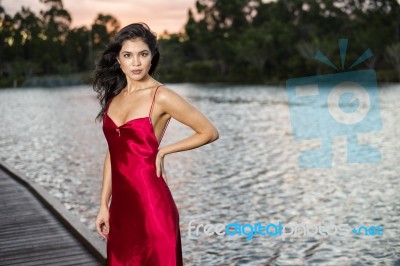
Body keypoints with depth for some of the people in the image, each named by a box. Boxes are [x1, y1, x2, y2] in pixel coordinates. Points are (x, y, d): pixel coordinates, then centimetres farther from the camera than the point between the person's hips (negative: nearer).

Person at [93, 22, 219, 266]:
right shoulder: (114, 95, 8)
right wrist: (104, 205, 9)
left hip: (150, 202, -6)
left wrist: (162, 152, -4)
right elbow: (112, 154, 11)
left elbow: (210, 132, -4)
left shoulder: (161, 97, -10)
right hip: (121, 203, 6)